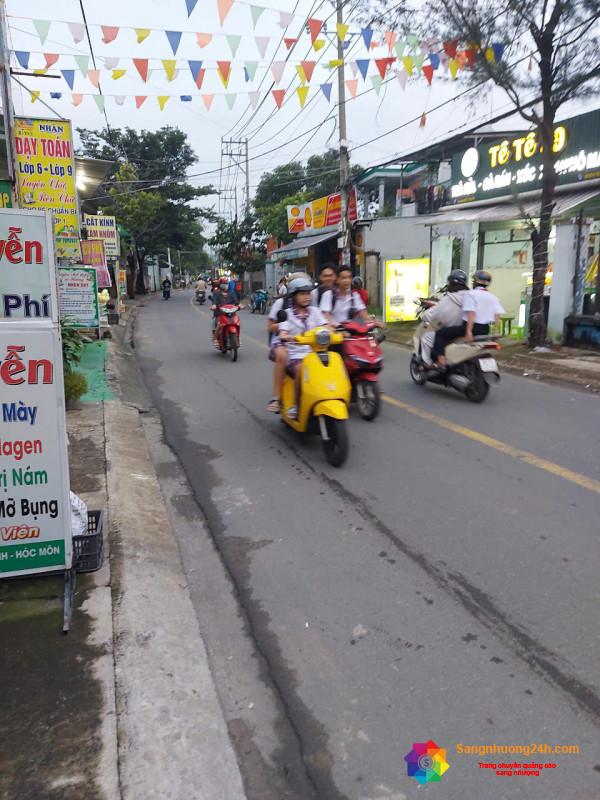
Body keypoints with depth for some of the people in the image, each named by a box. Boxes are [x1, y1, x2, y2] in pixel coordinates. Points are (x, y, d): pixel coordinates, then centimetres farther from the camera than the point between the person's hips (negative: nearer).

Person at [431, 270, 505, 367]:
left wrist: (469, 331, -24)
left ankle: (441, 360, -19)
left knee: (441, 333, -2)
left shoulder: (471, 294, -7)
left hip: (471, 327, -7)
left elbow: (471, 314, -19)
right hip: (485, 330, 7)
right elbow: (496, 320, 2)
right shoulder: (493, 297, 11)